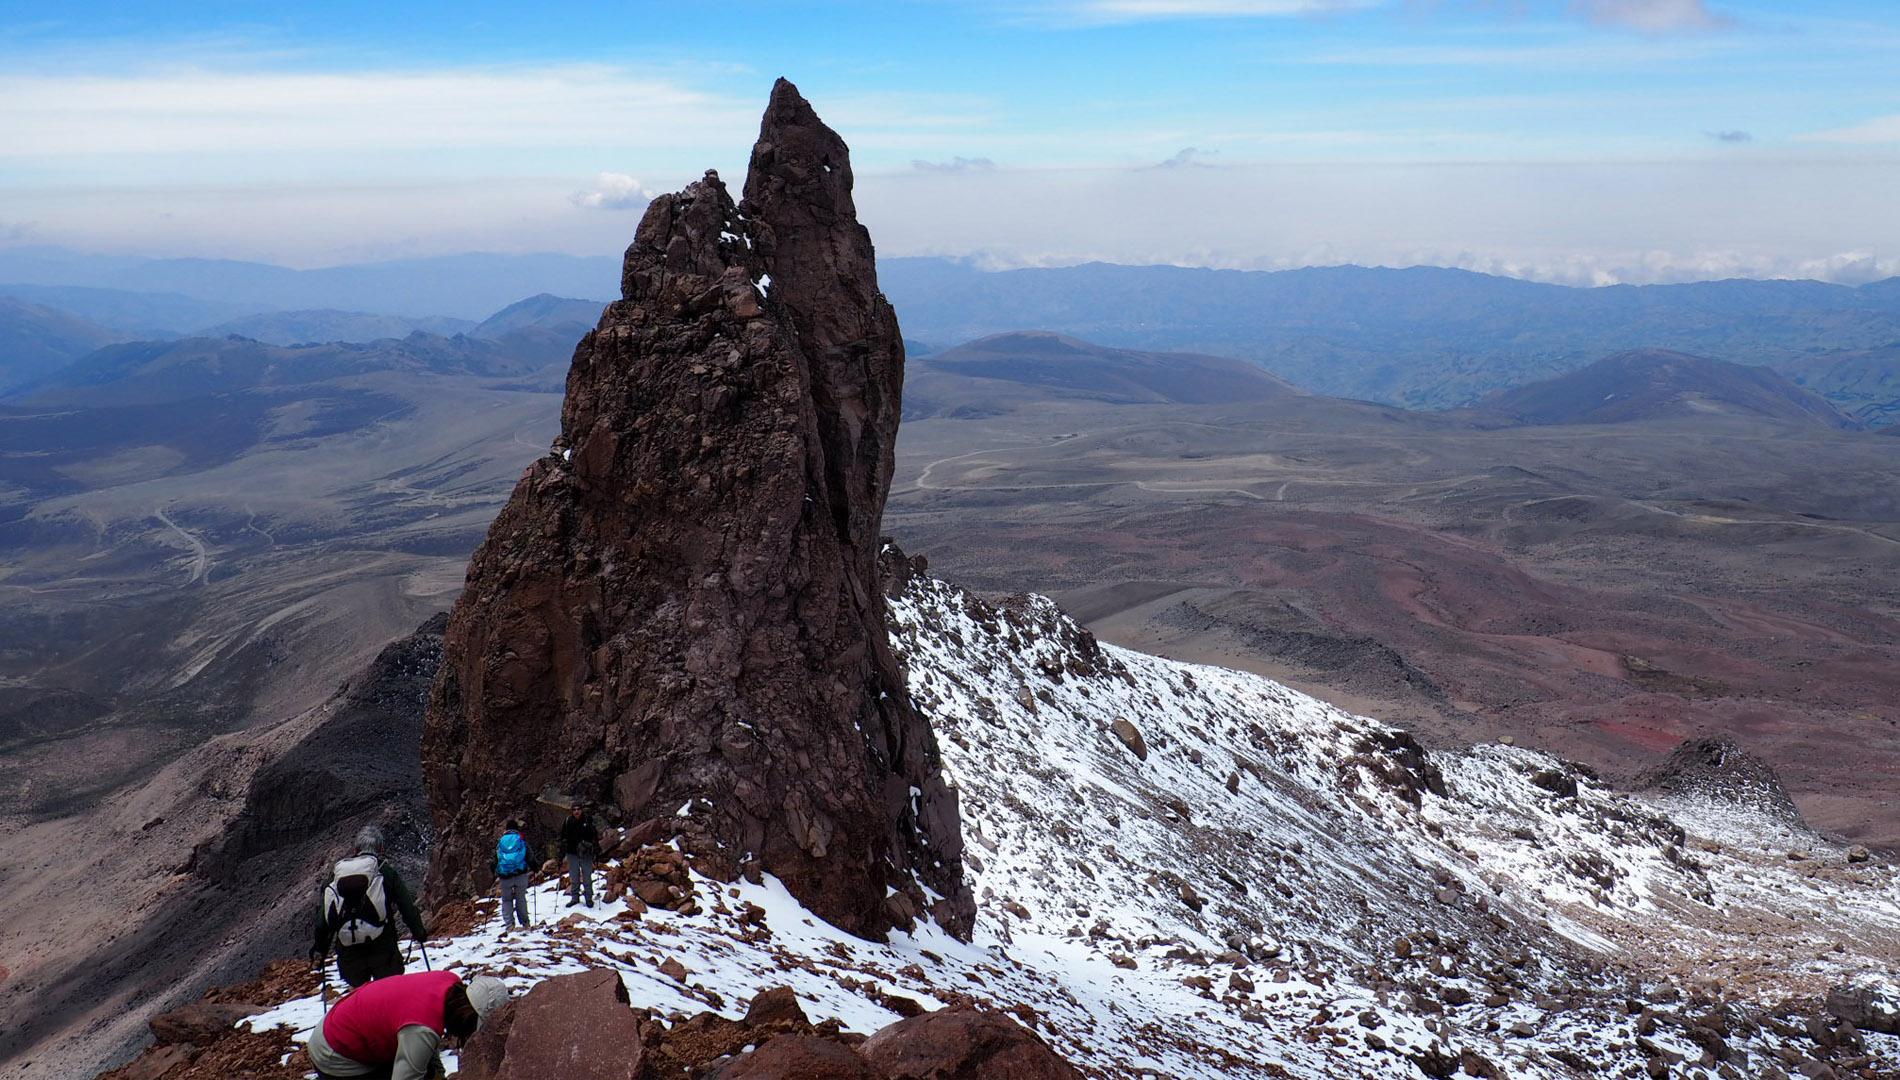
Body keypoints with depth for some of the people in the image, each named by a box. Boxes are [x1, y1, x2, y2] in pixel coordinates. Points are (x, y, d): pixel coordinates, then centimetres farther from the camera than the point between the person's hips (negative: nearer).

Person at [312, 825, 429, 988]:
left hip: (348, 951, 3)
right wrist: (419, 932, 9)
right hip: (381, 944, -3)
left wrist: (320, 947, 16)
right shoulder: (385, 870, 1)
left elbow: (323, 914, 10)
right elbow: (406, 904, -1)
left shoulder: (337, 873, 10)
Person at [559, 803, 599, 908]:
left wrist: (596, 848, -1)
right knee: (574, 877, 10)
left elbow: (594, 836, 2)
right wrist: (562, 850, 4)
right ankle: (574, 897, 21)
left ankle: (589, 898, 14)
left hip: (586, 854, -2)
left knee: (587, 877, 4)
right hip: (572, 854, 2)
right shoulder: (567, 822, -2)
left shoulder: (588, 821, -6)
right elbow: (563, 837, 7)